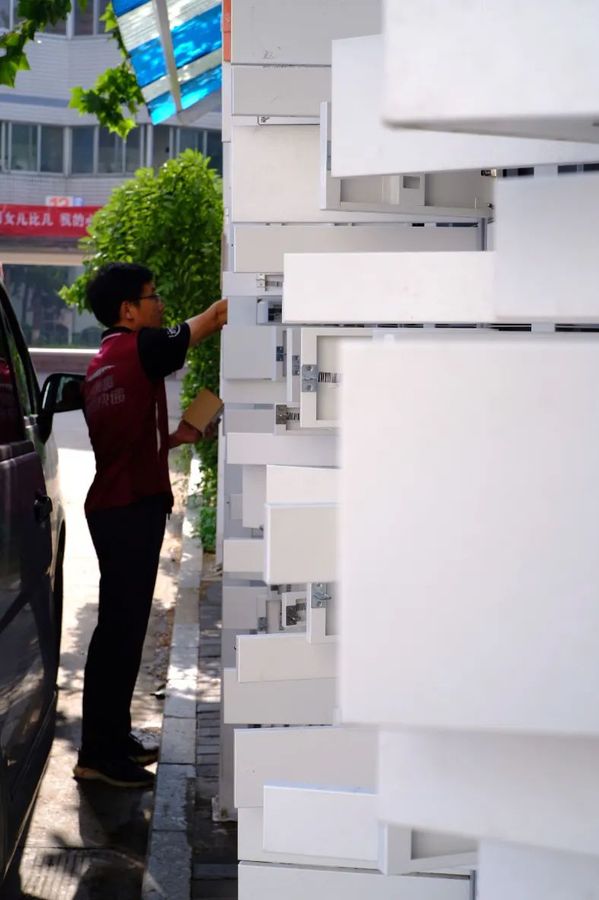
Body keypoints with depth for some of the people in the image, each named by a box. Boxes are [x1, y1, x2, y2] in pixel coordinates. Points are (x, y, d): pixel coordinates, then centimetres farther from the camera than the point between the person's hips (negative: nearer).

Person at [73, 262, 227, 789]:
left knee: (120, 625, 15)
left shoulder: (101, 365, 16)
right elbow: (216, 316, -5)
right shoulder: (142, 349, -11)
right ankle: (99, 754, -2)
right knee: (122, 628, -6)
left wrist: (175, 438, 21)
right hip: (132, 509, -10)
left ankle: (112, 737, 24)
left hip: (111, 506, 10)